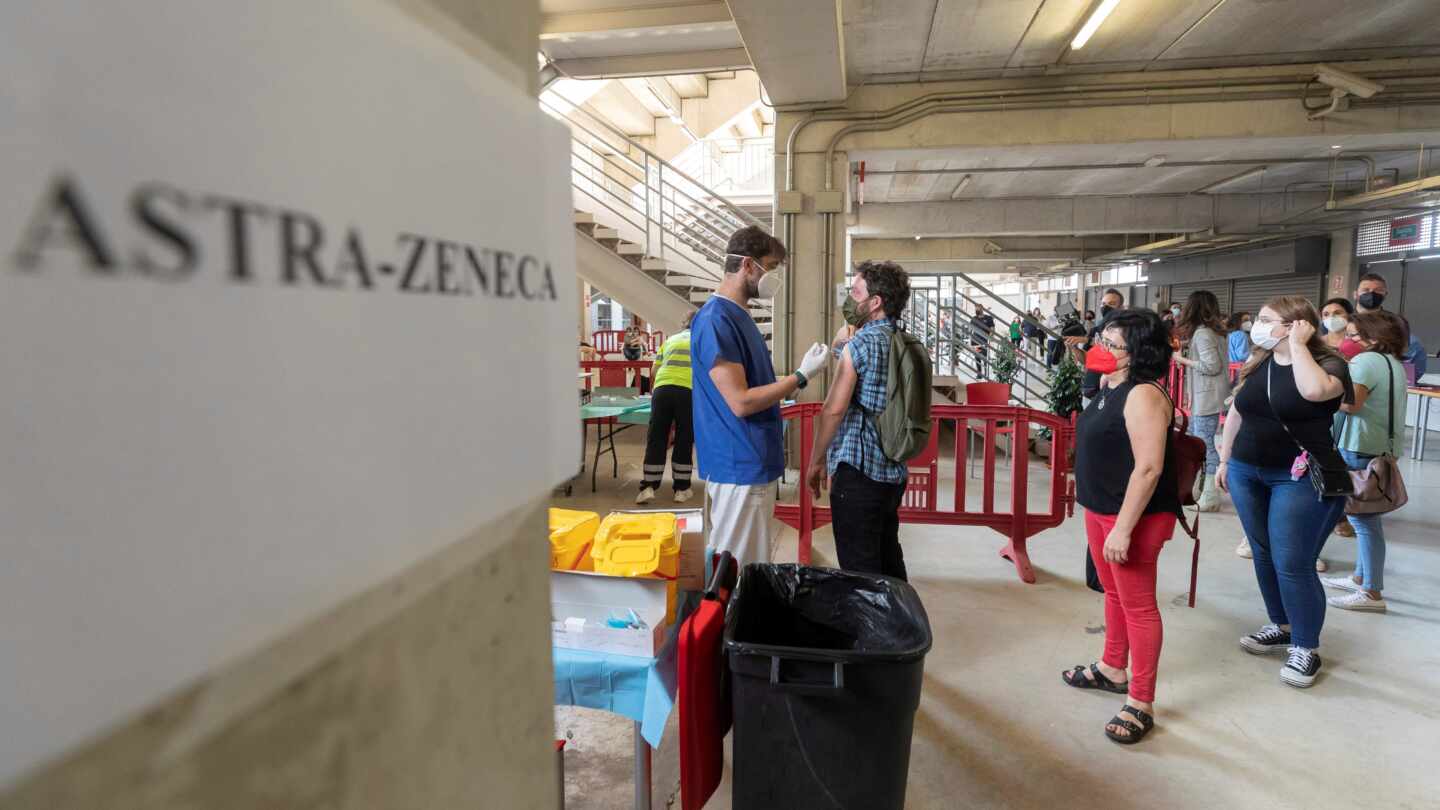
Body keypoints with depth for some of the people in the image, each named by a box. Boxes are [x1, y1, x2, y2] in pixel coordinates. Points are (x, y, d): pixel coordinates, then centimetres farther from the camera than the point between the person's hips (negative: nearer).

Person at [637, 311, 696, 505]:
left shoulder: (670, 340, 26)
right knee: (684, 441, 8)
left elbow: (653, 372, 23)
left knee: (656, 439, 7)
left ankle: (648, 488, 7)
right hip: (689, 391, -2)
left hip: (662, 388, 2)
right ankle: (681, 489, 16)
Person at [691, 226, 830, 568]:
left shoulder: (739, 315, 13)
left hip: (755, 462, 10)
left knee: (753, 563, 19)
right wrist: (801, 376, -16)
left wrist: (791, 383, 10)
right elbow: (740, 402, -22)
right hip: (740, 466, -10)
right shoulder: (715, 320, -18)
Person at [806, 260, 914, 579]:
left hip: (858, 472, -8)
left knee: (860, 572, 0)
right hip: (893, 472, 9)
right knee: (889, 560, 19)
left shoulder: (862, 343, -13)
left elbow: (834, 410, -17)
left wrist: (816, 461, -7)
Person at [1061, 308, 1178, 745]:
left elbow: (1149, 468, -26)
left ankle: (1140, 704, 14)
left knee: (1138, 605, 2)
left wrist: (1123, 529, -26)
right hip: (1100, 509, 10)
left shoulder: (1142, 396, -21)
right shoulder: (1109, 386, 8)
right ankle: (1112, 669, 40)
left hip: (1132, 515, -9)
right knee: (1114, 593, 22)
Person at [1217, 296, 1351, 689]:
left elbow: (1314, 391, -34)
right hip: (1248, 473, 6)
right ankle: (1282, 627, 30)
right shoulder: (1257, 364, 7)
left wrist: (1297, 345, -21)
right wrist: (1225, 460, 15)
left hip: (1302, 479, -6)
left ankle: (1306, 649, 11)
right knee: (1264, 555, 14)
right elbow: (1237, 412, 14)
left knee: (1292, 564, -4)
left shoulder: (1328, 363, -10)